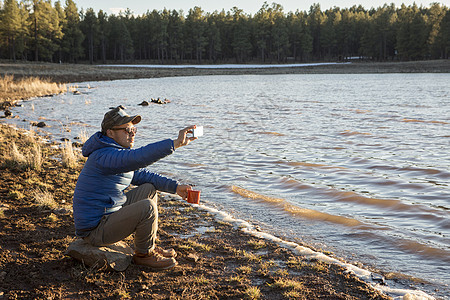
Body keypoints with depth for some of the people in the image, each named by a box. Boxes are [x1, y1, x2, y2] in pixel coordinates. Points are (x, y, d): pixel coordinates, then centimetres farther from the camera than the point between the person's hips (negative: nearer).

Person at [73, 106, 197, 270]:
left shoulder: (118, 154, 11)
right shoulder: (105, 156, -23)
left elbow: (142, 174, 14)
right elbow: (139, 157, -39)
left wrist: (175, 187, 3)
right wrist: (176, 143, -42)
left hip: (108, 215, 11)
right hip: (95, 230, -11)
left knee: (149, 189, 12)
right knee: (147, 207, -25)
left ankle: (150, 246, 15)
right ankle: (144, 254, -1)